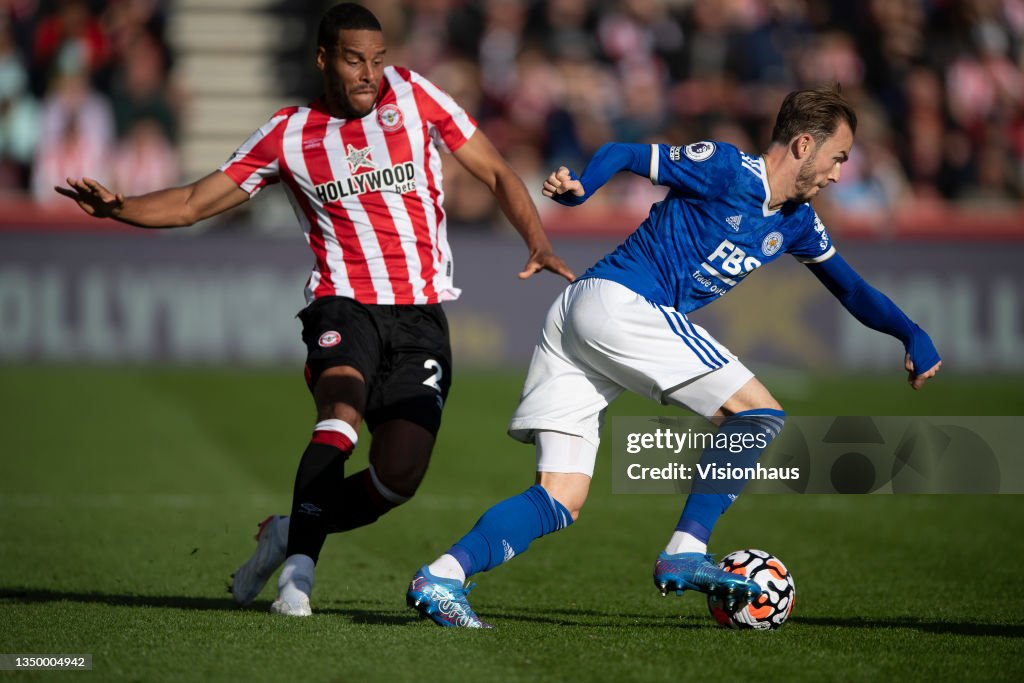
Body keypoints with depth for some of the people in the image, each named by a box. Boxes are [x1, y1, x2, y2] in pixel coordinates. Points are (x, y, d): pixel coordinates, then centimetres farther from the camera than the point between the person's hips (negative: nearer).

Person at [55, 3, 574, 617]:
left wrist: (540, 243, -4)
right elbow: (191, 204, 7)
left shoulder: (412, 94, 5)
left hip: (421, 317, 1)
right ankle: (299, 567, -31)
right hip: (345, 305, -1)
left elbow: (496, 173, 11)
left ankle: (292, 533, 14)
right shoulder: (289, 135, 5)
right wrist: (116, 207, -11)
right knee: (342, 408, -33)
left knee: (400, 477, -12)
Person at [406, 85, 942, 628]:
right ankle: (684, 554, -8)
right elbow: (623, 154, -1)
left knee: (560, 504, -3)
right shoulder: (727, 169, -4)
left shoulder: (796, 222, 19)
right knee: (760, 414, -6)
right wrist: (579, 187, -20)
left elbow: (851, 289, 30)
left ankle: (440, 579, -17)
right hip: (620, 303, -8)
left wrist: (912, 336, 20)